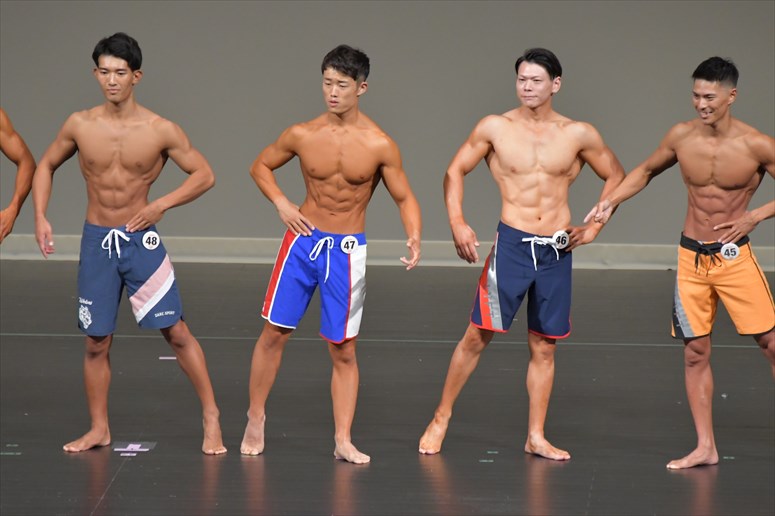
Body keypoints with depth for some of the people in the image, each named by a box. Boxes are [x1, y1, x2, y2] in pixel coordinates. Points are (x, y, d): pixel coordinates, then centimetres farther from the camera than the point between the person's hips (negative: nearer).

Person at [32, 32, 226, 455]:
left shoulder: (160, 131, -9)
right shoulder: (80, 125, -3)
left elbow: (204, 175, -3)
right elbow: (46, 166, 13)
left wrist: (161, 205, -14)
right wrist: (40, 218, 1)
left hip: (141, 240, -2)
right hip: (96, 241, 2)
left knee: (176, 332, -4)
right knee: (96, 342, 7)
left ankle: (211, 418, 7)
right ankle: (99, 429, 19)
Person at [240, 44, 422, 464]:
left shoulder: (379, 145, -10)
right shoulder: (302, 135, -5)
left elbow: (404, 198, -2)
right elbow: (261, 166, 11)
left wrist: (414, 239, -19)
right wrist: (281, 203, -5)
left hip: (348, 251, -1)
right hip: (303, 240, 1)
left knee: (343, 350, 2)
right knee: (275, 331, 4)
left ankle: (343, 440, 6)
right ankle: (255, 419, 20)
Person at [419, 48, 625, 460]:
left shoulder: (578, 135, 2)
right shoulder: (495, 128, -1)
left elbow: (616, 177, 14)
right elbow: (455, 172, 7)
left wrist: (594, 227, 6)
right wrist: (457, 224, -3)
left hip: (557, 249, 2)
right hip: (512, 244, -2)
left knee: (544, 346, 7)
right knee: (478, 335, -4)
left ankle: (536, 437, 14)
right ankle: (441, 419, 9)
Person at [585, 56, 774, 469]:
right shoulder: (681, 137, -2)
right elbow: (647, 170, 16)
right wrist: (611, 201, 4)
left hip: (735, 256, -3)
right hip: (691, 256, 3)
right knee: (695, 352, 4)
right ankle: (705, 447, 11)